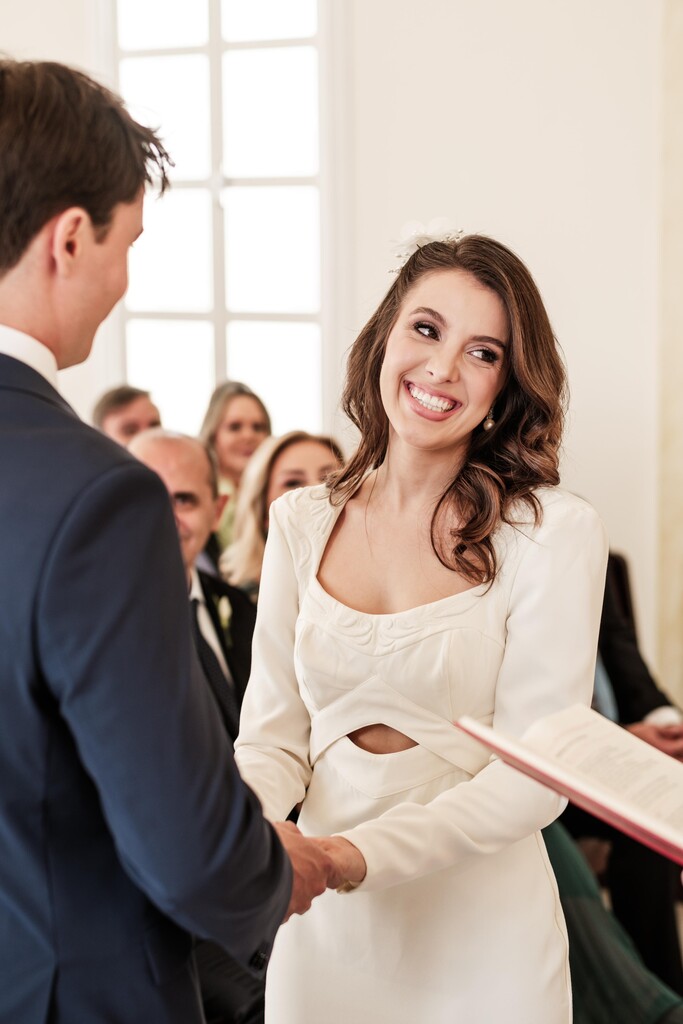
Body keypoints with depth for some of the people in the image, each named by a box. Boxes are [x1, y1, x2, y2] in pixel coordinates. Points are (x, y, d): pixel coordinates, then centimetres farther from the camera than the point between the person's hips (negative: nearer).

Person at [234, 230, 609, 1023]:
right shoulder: (300, 523, 2)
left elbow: (536, 774, -14)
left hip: (480, 933, -3)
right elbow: (273, 736, 2)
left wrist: (356, 855, -26)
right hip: (324, 930, 3)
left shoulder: (555, 532, -11)